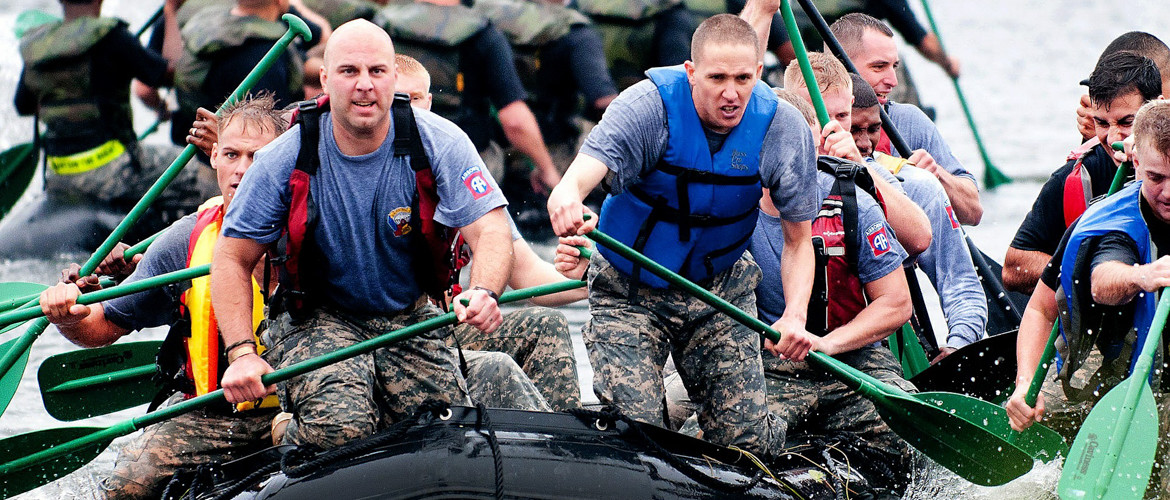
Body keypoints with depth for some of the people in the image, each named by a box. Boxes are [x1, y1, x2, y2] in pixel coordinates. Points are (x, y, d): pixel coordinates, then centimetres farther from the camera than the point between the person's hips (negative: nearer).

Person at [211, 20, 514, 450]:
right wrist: (242, 353, -20)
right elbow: (232, 259, -7)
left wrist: (484, 293, -43)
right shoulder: (287, 160, -14)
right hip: (319, 319, -2)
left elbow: (490, 230, -20)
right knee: (340, 426, -31)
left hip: (410, 321, 2)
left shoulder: (438, 144, -13)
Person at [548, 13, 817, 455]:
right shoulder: (648, 106, -24)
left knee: (747, 442, -1)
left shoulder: (783, 130, -16)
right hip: (630, 290, -2)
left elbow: (797, 240, -9)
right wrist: (567, 198, -66)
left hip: (722, 289, 3)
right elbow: (584, 170, -40)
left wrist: (795, 317, -27)